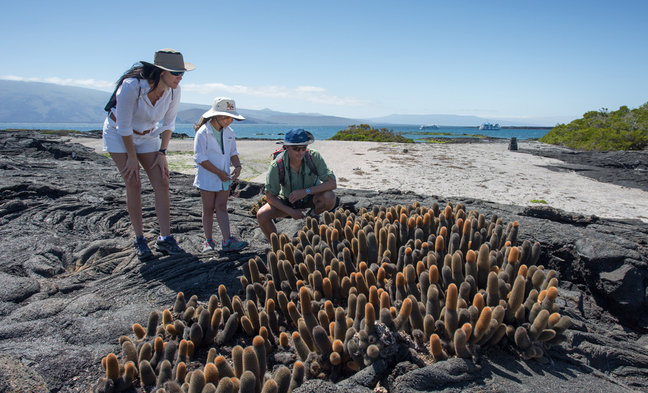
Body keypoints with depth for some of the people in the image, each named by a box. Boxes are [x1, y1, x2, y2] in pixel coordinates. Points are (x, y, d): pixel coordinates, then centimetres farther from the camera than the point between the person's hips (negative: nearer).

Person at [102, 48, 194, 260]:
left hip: (148, 136, 5)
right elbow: (124, 127, -24)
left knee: (162, 182, -7)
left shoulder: (173, 91, -17)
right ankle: (139, 240, 3)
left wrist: (162, 153, -5)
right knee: (134, 184, -9)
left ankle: (165, 238, -3)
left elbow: (168, 124, -2)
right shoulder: (131, 86, -32)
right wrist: (132, 158, -17)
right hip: (118, 134, -4)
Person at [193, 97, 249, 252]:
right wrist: (219, 173, -17)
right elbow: (200, 158, -16)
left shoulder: (228, 132, 5)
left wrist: (237, 166, -6)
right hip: (207, 177, -4)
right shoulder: (203, 132, -13)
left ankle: (227, 240, -4)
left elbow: (233, 152, 14)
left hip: (225, 177, 4)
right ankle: (208, 241, 14)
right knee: (208, 208, 5)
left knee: (221, 206, 2)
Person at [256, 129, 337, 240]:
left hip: (312, 196, 0)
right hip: (288, 200, 1)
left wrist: (306, 191, -34)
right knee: (262, 215, -21)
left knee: (330, 198, -33)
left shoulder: (314, 156, -26)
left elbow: (332, 183, -26)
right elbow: (270, 196, -16)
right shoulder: (277, 165, -26)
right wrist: (291, 211, -22)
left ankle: (313, 214, 0)